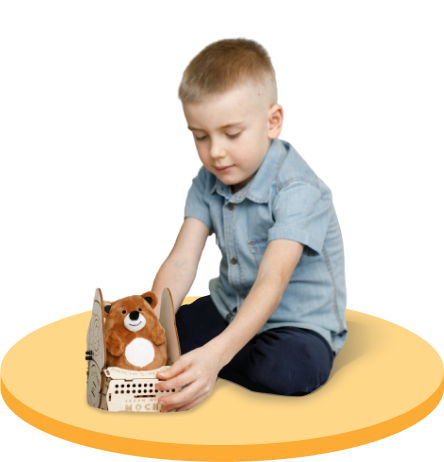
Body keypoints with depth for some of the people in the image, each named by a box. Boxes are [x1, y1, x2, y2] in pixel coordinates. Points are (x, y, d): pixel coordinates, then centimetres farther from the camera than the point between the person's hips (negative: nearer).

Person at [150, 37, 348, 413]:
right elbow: (181, 263, -12)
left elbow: (272, 281, -37)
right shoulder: (208, 181, -3)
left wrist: (215, 354, -50)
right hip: (229, 308, 5)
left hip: (300, 322, -4)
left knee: (292, 369, -35)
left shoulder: (298, 191, -26)